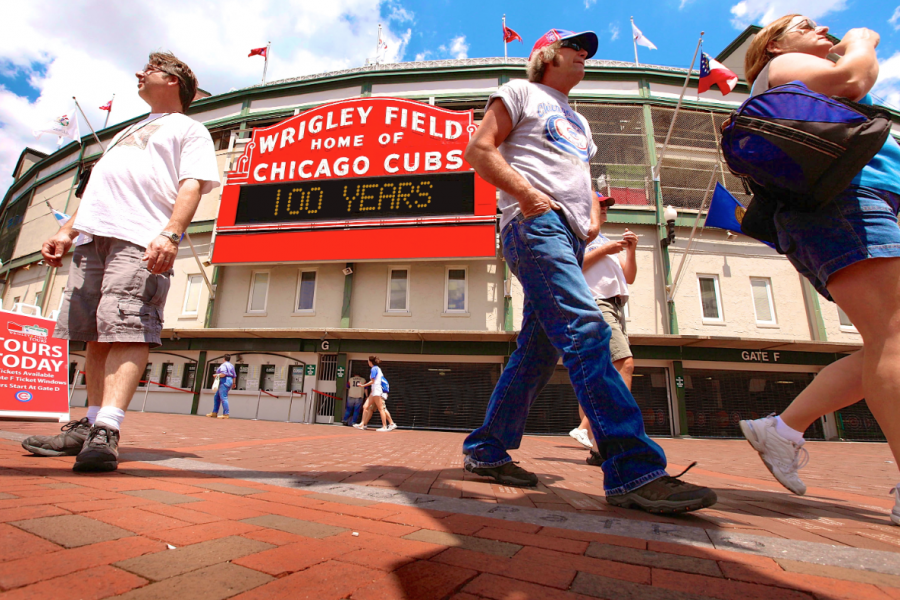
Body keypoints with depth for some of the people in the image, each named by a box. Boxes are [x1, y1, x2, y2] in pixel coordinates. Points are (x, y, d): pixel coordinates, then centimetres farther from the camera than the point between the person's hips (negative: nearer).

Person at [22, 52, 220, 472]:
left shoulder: (189, 129, 12)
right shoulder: (127, 132, 37)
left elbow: (192, 185, -6)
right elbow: (96, 187, 33)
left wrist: (171, 233, -23)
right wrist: (67, 231, 20)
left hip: (141, 242, -8)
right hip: (95, 237, 8)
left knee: (127, 330, -19)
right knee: (96, 336, 5)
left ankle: (106, 431, -24)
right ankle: (92, 424, 11)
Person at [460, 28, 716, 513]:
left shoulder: (577, 120, 36)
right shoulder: (521, 92, 14)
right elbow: (478, 151, 1)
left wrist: (594, 215, 11)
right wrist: (527, 192, -13)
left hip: (570, 236, 8)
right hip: (535, 223, -8)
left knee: (539, 350, 2)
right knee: (586, 329, -23)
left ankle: (485, 451, 12)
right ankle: (634, 469, -23)